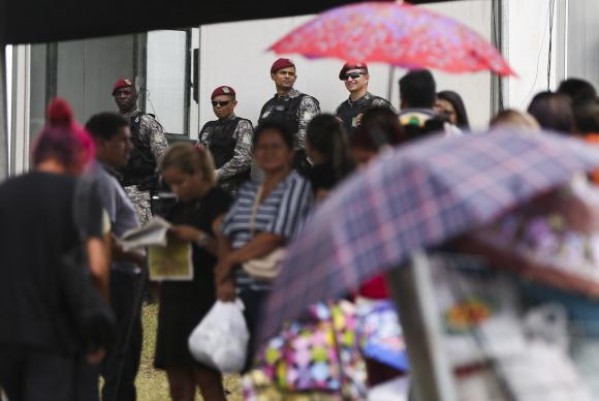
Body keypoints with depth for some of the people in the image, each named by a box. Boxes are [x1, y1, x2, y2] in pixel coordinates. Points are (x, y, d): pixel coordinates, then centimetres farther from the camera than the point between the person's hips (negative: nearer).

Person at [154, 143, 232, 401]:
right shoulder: (180, 208, 18)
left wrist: (199, 237, -25)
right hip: (175, 299, 8)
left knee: (208, 380, -8)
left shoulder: (218, 203, -6)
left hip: (205, 300, -8)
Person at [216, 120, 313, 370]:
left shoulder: (297, 186, -1)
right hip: (241, 291, 6)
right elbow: (225, 237, 14)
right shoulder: (247, 191, 18)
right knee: (248, 368, 6)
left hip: (275, 292, -6)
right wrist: (225, 279, -3)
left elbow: (275, 238, -11)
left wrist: (230, 260, -2)